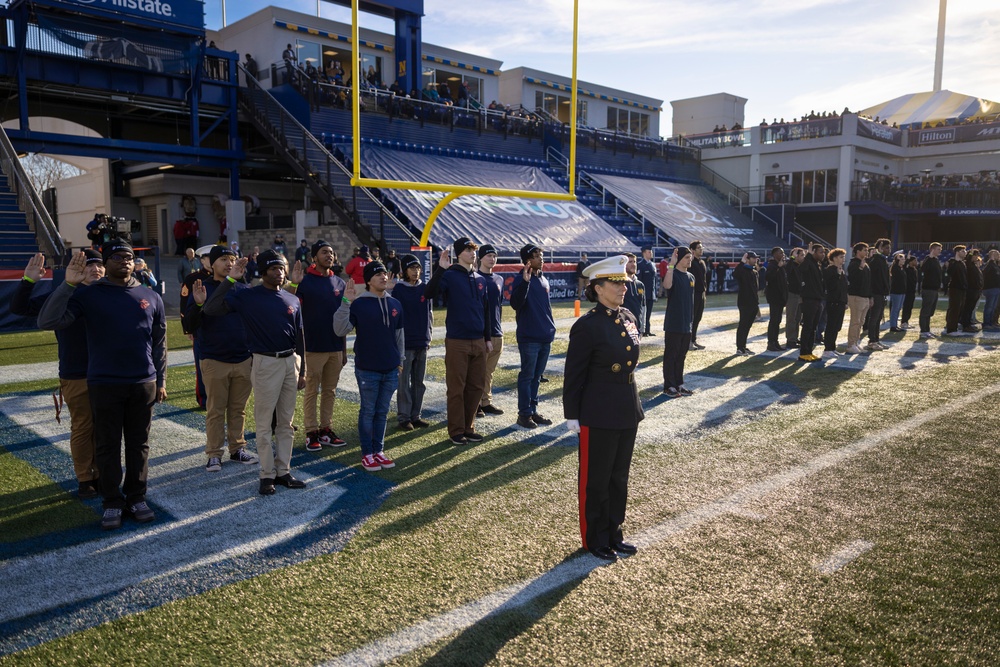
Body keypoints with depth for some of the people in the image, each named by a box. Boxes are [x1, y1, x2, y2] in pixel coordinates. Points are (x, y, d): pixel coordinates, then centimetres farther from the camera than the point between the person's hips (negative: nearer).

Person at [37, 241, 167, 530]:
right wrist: (68, 285, -21)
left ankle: (136, 498, 22)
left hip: (144, 385, 2)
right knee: (107, 446, 6)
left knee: (139, 444, 10)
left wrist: (161, 381, 9)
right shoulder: (88, 295, -1)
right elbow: (48, 321, -12)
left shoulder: (151, 297, 7)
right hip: (104, 385, -2)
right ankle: (112, 503, 18)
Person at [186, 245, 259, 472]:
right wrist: (198, 304, -26)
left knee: (239, 409, 11)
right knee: (215, 410, 3)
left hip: (243, 359, 3)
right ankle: (214, 454, 12)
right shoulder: (203, 288, -2)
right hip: (214, 361, -3)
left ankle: (238, 449, 22)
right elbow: (191, 324, -9)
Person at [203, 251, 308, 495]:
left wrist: (302, 370, 12)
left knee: (286, 422, 11)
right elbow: (211, 309, -16)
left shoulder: (292, 301, 9)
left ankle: (283, 471, 21)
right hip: (266, 363, -5)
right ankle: (267, 475, 12)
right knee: (264, 423, 2)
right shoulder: (247, 296, -5)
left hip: (290, 362, 5)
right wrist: (230, 279, -20)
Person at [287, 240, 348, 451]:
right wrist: (293, 284, -31)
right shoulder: (304, 281, -6)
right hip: (313, 347, -5)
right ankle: (312, 432, 12)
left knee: (330, 391, 12)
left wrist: (344, 349, 13)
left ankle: (326, 429, 21)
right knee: (311, 391, 4)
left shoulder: (340, 283, 9)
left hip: (336, 348, 5)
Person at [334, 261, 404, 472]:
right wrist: (345, 303, -23)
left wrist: (400, 360, 15)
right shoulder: (359, 304, -8)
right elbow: (340, 330, -15)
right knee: (368, 412, 5)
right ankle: (367, 454, 16)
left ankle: (378, 450, 23)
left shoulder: (395, 305, 8)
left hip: (390, 369, 5)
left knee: (383, 412, 12)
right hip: (367, 369, -4)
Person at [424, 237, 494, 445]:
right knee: (457, 388, 0)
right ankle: (456, 431, 10)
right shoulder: (450, 276, -6)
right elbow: (429, 293, -23)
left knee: (476, 387, 10)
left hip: (478, 342, 6)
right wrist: (441, 269, -31)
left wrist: (488, 338, 15)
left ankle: (468, 428, 22)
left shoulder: (480, 279, 12)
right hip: (457, 342, -6)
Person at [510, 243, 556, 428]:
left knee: (537, 376, 13)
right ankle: (524, 414, 6)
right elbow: (515, 304, -24)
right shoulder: (521, 279, -10)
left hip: (546, 337, 7)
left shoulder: (543, 280, 14)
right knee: (527, 376, -1)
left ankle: (533, 410, 21)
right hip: (529, 337, -7)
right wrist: (525, 282, -34)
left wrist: (551, 328, 19)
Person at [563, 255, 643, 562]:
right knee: (595, 480, 9)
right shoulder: (587, 326, -16)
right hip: (598, 416, -7)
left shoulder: (629, 319, 6)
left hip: (628, 411, 7)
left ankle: (613, 533, 34)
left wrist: (631, 402, 17)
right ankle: (595, 540, 24)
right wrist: (572, 416, -11)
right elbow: (573, 376, -12)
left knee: (619, 476, 18)